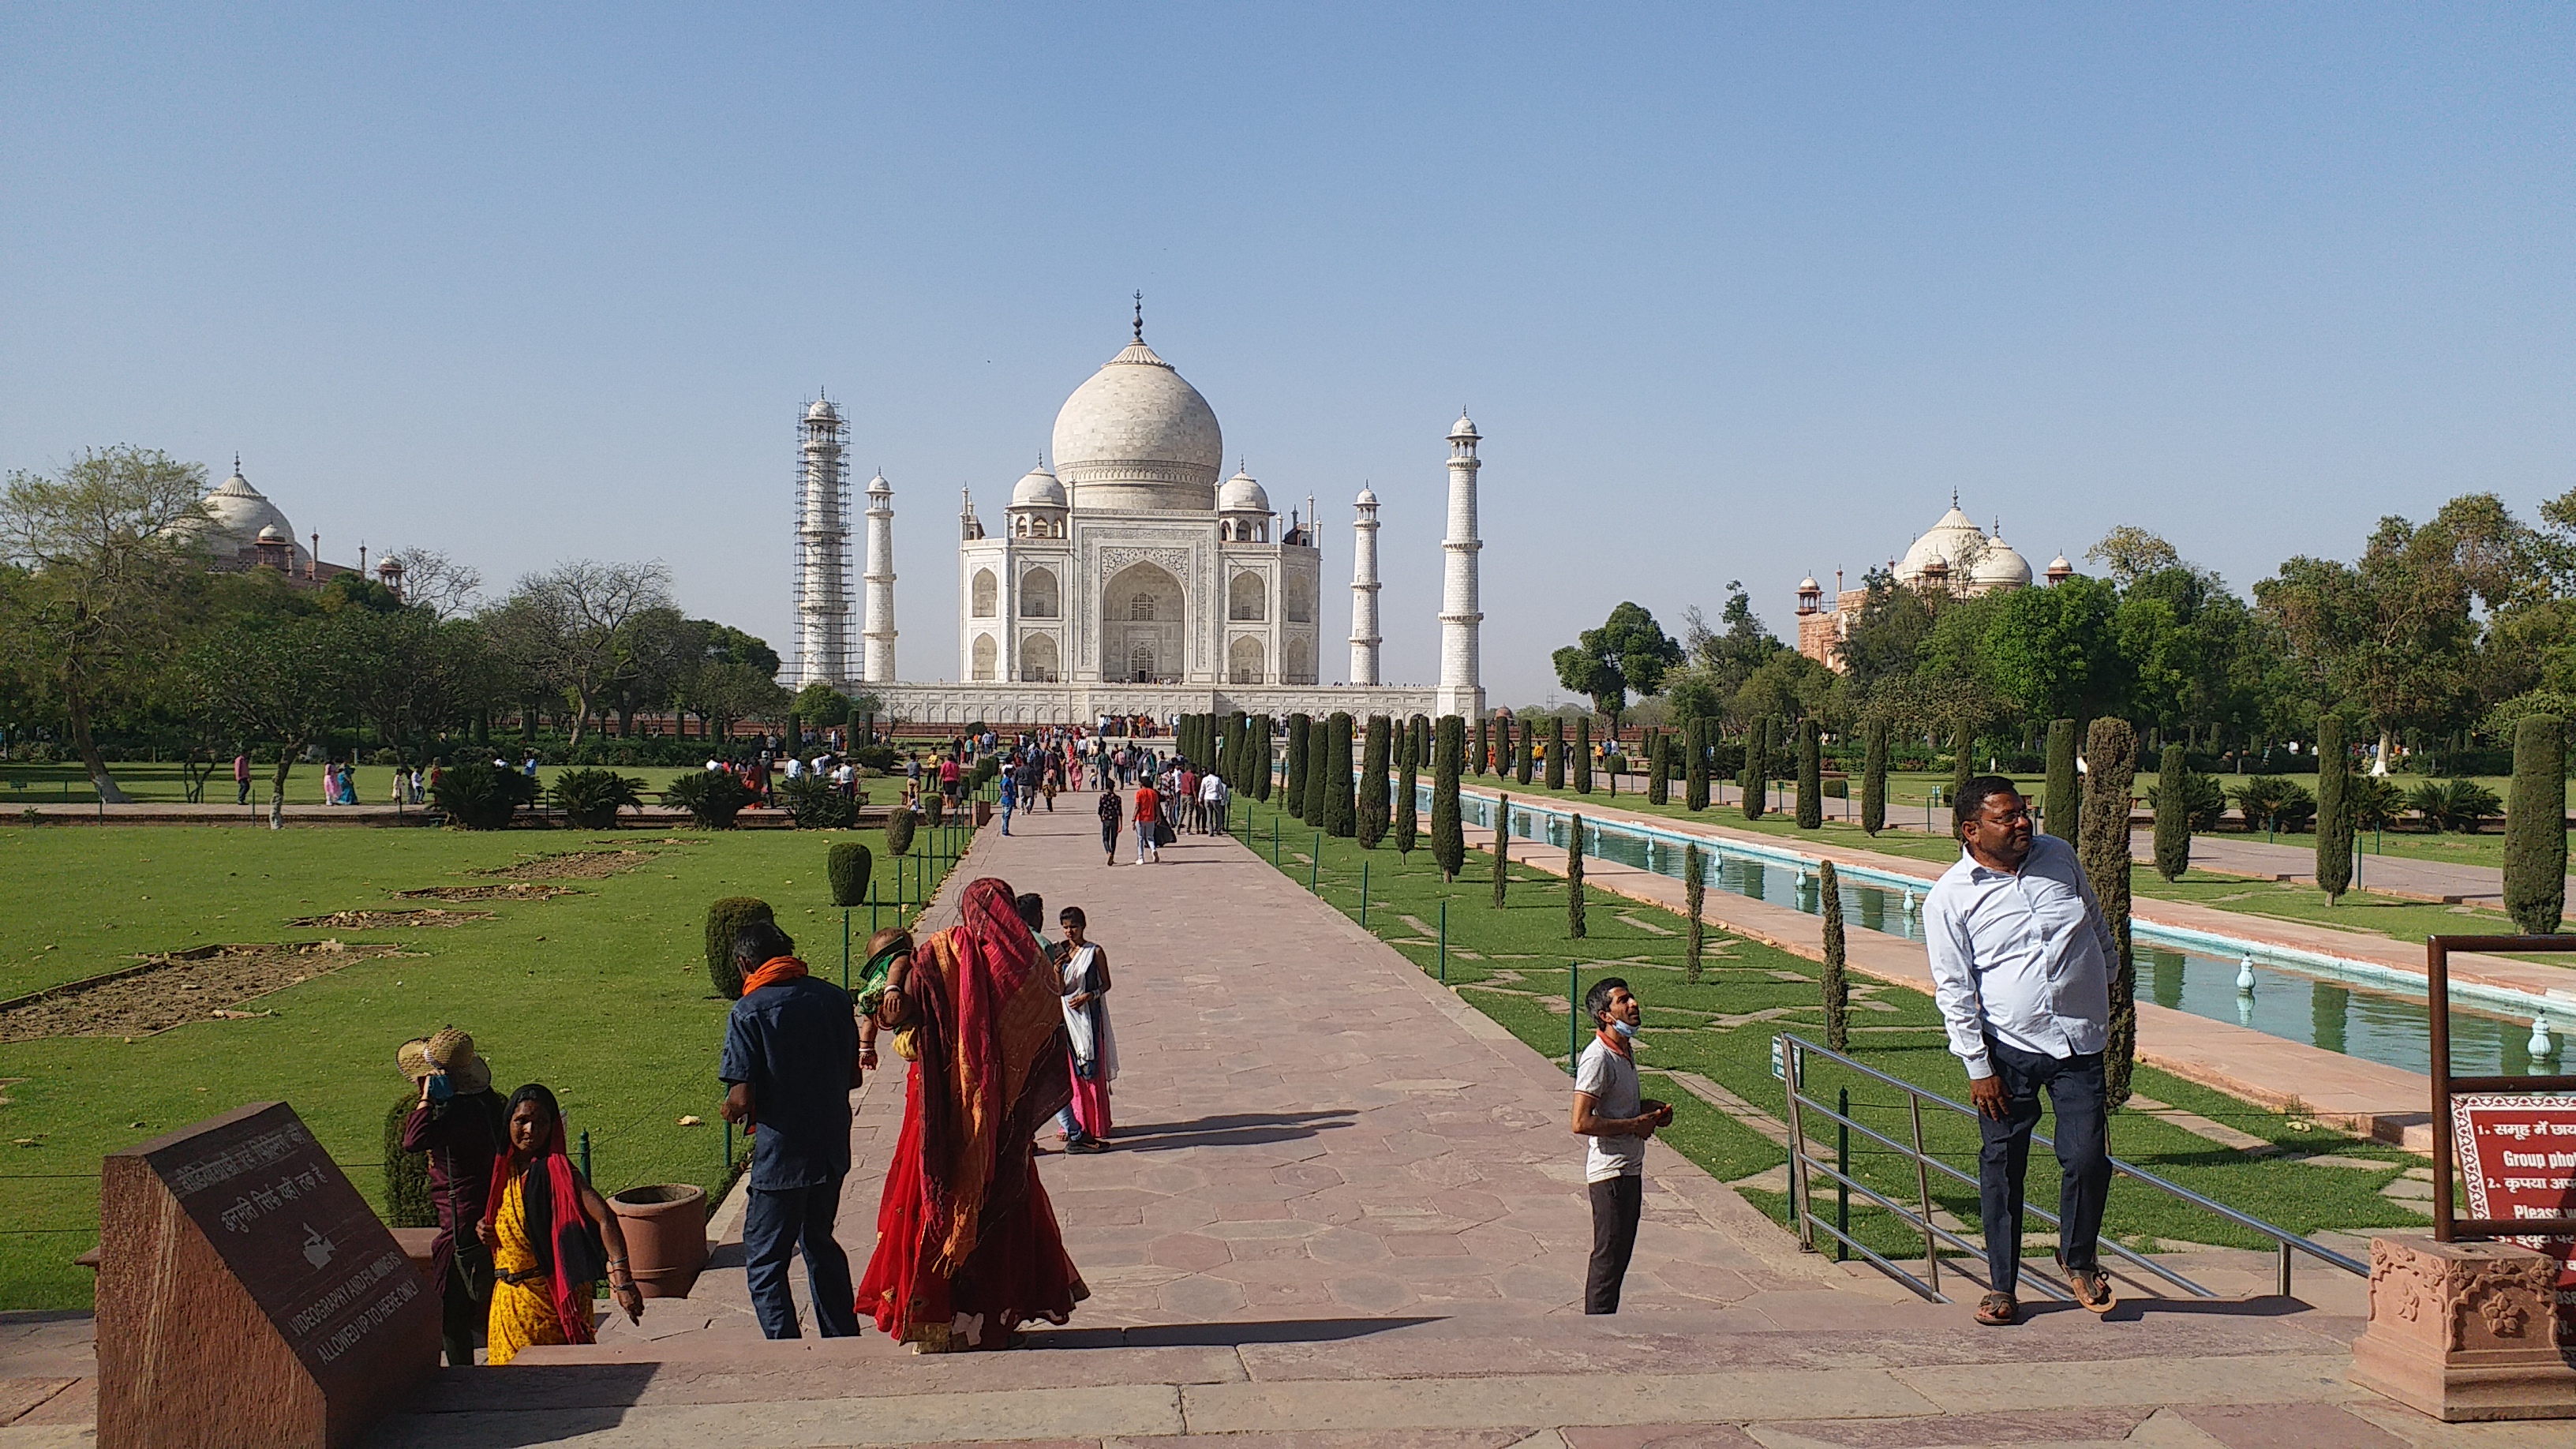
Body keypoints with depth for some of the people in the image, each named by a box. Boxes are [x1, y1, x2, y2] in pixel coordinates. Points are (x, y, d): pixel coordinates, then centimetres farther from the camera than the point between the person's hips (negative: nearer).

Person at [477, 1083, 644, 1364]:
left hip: (549, 1296, -7)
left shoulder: (555, 1170, -16)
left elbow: (604, 1218, -29)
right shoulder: (504, 1169, 7)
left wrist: (622, 1279, -40)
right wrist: (484, 1231, 2)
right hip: (508, 1298, 7)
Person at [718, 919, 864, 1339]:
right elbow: (853, 1076, 8)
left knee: (764, 1259, 6)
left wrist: (729, 1110, 6)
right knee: (819, 1241, 24)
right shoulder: (834, 998, 1)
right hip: (833, 1149, 6)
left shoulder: (749, 1012, -14)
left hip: (781, 1155, -6)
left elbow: (742, 1099, -17)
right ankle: (845, 1340, 31)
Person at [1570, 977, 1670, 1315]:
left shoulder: (1622, 1050, 10)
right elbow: (1581, 1122, -26)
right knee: (1609, 1257, -2)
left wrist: (1648, 1108, 6)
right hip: (1610, 1172, -9)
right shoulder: (1597, 1058, -20)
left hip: (1629, 1169, 10)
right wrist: (1634, 1125, -19)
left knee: (1619, 1254, 16)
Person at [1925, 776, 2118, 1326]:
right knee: (2002, 1167, 4)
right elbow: (1952, 990, -6)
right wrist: (1977, 1066, -9)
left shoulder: (2059, 856, 6)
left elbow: (2100, 928, 23)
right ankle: (2002, 1286, 19)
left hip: (2080, 1041, 3)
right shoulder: (1948, 897, -6)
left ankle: (2078, 1260, 23)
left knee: (2087, 1158, -5)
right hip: (2007, 1050, -2)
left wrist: (2106, 979, 27)